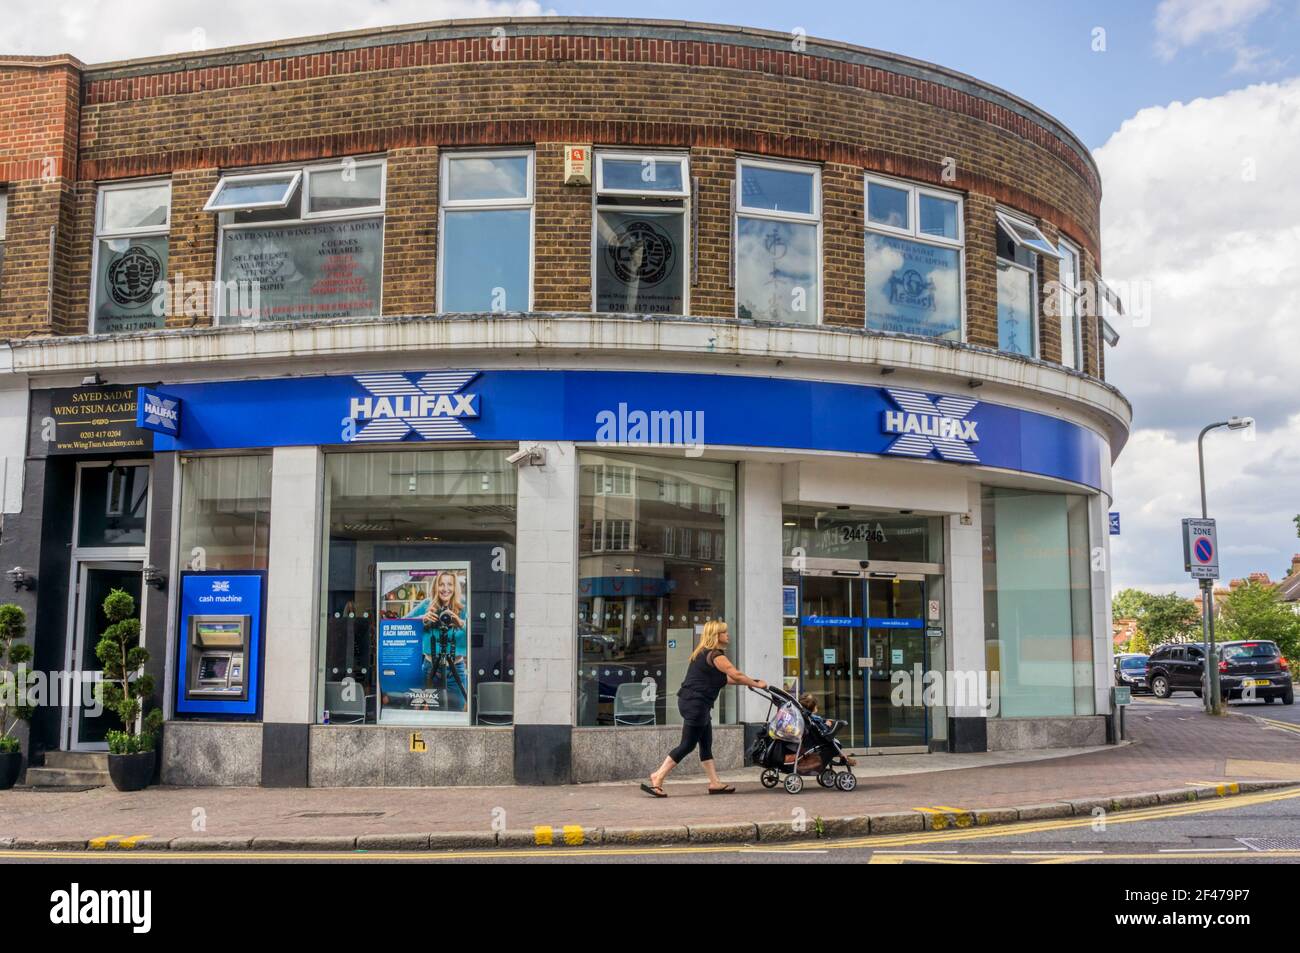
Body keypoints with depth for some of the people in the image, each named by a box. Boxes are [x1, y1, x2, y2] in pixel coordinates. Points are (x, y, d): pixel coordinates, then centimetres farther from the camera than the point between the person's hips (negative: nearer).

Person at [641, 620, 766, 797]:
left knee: (706, 745, 11)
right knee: (688, 745, -7)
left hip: (695, 704, 10)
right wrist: (757, 684, -2)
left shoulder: (704, 654, 18)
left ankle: (715, 783, 14)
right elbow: (736, 675, -17)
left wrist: (749, 682, 18)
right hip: (695, 704, -10)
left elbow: (723, 679, 21)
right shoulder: (715, 655, -13)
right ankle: (657, 779, -7)